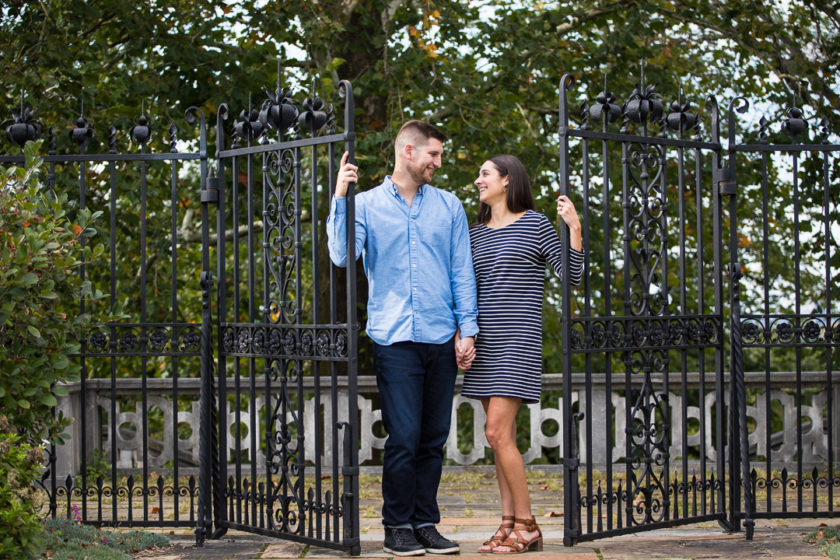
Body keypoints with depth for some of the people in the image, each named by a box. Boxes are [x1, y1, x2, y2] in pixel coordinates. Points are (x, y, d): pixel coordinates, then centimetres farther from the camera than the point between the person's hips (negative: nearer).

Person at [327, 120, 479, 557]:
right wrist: (340, 198, -13)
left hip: (441, 340, 3)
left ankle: (426, 524, 14)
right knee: (404, 438, -7)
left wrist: (467, 329, 4)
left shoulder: (449, 206, 13)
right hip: (394, 339, -3)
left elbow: (462, 272, 12)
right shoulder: (367, 204, 6)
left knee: (433, 439, 6)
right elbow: (343, 255, -8)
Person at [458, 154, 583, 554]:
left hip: (517, 342, -6)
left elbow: (573, 276, -6)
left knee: (497, 432, -13)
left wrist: (574, 228, -17)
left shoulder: (535, 224, -3)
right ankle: (509, 524, 10)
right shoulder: (475, 234, 14)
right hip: (484, 343, 6)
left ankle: (527, 527, -5)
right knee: (502, 435, 6)